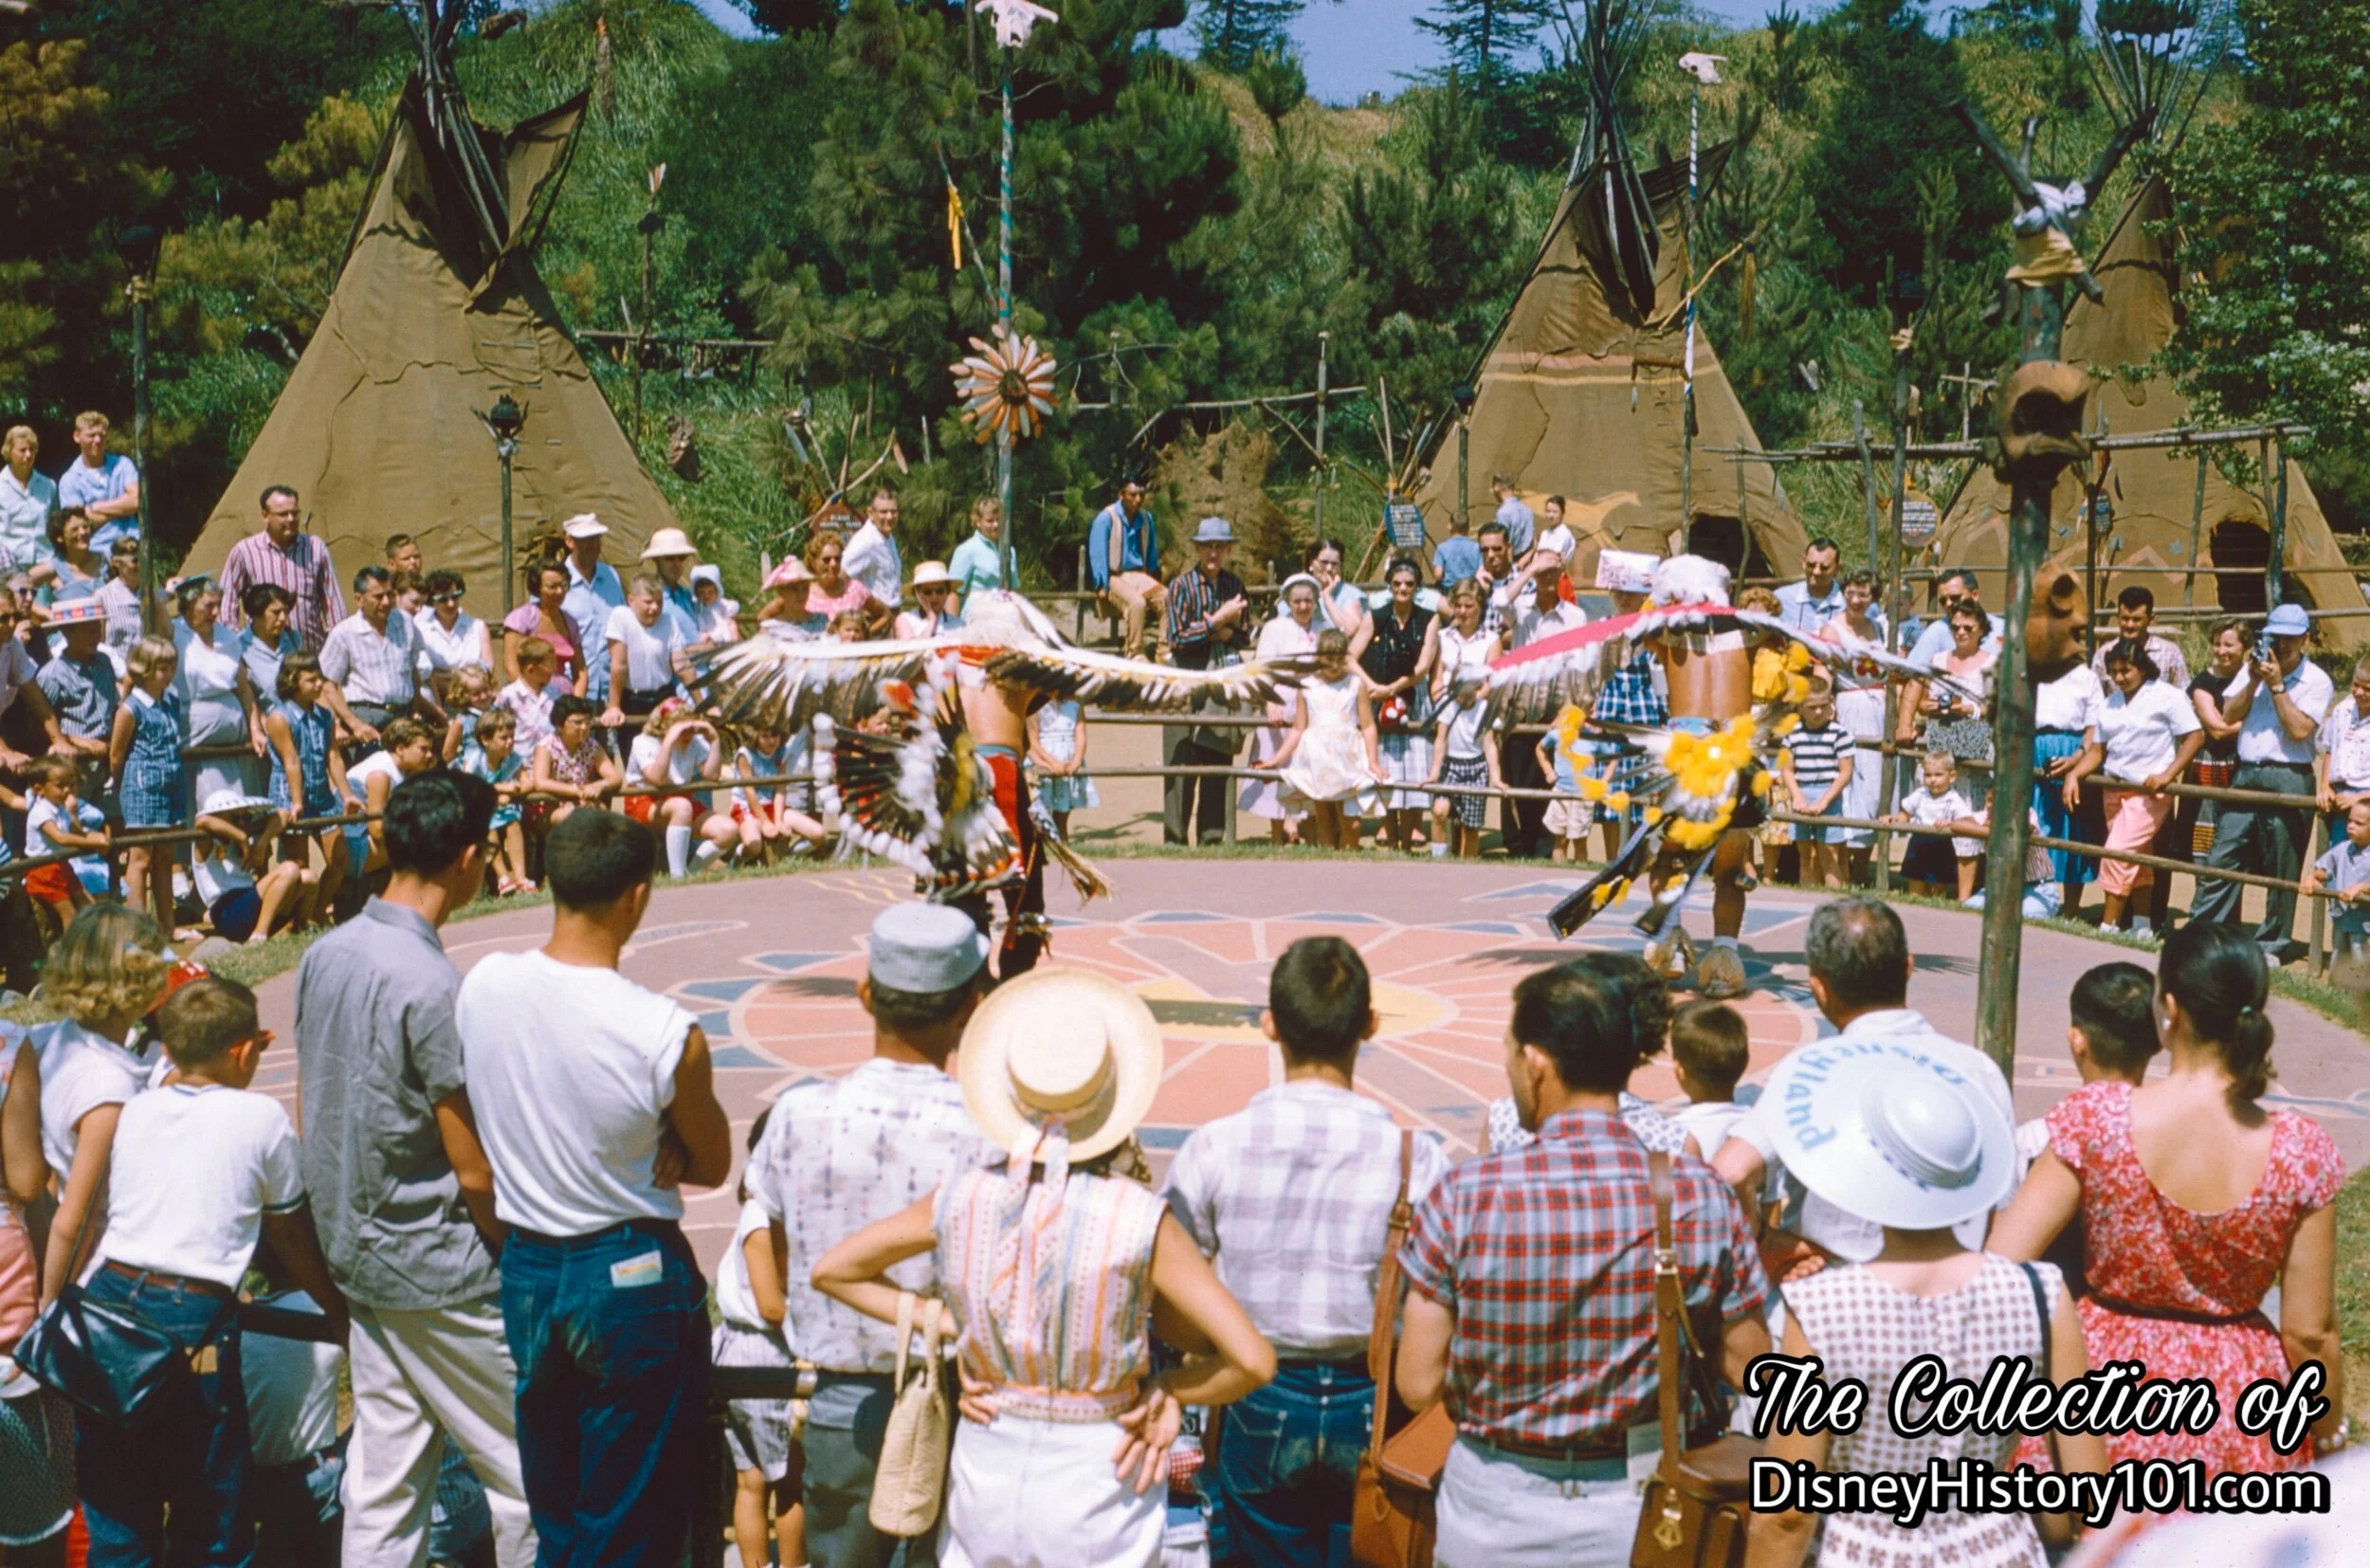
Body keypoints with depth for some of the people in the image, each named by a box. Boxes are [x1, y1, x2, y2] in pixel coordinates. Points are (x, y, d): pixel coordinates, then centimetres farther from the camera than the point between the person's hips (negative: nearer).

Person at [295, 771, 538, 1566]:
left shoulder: (323, 956, 2)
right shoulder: (432, 986, -21)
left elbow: (307, 1113, 12)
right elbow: (476, 1175, -17)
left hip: (357, 1255, 8)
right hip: (440, 1274, -8)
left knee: (380, 1483, 14)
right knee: (526, 1471, 5)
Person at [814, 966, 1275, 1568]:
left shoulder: (961, 1203, -10)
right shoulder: (1138, 1220, -20)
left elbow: (831, 1271, 4)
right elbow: (1252, 1361, -21)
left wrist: (944, 1331, 3)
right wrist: (1162, 1390, -4)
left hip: (985, 1472, 3)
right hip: (1098, 1484, -3)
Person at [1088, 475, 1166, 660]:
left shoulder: (1146, 518, 7)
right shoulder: (1106, 518, -11)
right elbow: (1097, 554, -10)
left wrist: (1154, 580, 15)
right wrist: (1103, 586, -16)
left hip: (1139, 575, 6)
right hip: (1114, 577, -6)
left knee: (1167, 598, -20)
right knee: (1137, 602, -34)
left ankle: (1164, 652, -16)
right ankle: (1135, 655, -26)